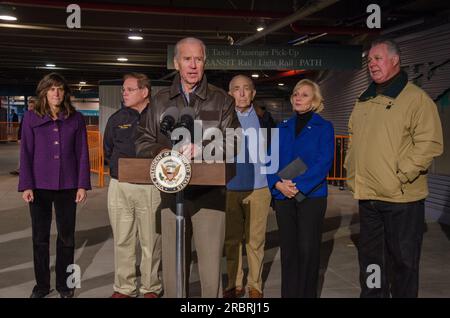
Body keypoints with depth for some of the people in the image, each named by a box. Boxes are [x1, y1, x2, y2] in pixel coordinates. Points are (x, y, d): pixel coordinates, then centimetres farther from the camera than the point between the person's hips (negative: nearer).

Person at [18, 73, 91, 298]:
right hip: (39, 186, 0)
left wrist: (83, 185, -3)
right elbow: (26, 153, 0)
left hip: (67, 186, 0)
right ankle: (41, 284, 23)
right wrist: (26, 185, -6)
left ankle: (64, 284, 23)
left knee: (66, 236, 8)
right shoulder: (31, 118, 1)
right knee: (40, 237, 9)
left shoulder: (76, 119, 2)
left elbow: (82, 154, 2)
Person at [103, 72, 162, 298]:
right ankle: (124, 288, 20)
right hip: (119, 186, 4)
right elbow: (108, 151, 20)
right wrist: (118, 170, 10)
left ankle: (151, 288, 17)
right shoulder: (116, 119, 11)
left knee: (151, 241, 4)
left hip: (150, 186, -3)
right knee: (122, 240, 9)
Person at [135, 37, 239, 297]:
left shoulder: (222, 100, 6)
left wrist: (203, 148, -20)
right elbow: (143, 141, 13)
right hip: (172, 194, 3)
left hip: (210, 195, -2)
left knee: (211, 270, -1)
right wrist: (162, 152, -9)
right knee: (173, 268, 10)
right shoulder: (161, 101, 14)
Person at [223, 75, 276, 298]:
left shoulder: (264, 118, 5)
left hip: (258, 188, -1)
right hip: (229, 188, 1)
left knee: (255, 240, 4)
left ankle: (255, 286, 17)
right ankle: (234, 284, 19)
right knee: (231, 240, 7)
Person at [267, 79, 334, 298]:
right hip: (283, 196, 4)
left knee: (308, 249, -1)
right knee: (288, 249, 8)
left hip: (311, 196, -4)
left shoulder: (324, 127, 1)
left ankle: (307, 293, 14)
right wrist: (278, 184, -10)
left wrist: (298, 185, -18)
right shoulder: (283, 128, 13)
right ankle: (289, 293, 19)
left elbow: (324, 162, -10)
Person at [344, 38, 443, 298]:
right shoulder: (364, 101, 15)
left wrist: (401, 176, -18)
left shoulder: (416, 98, -8)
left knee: (404, 260, 6)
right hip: (368, 196, 7)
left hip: (402, 198, -6)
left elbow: (430, 143, -15)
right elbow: (354, 141, 21)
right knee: (370, 257, 16)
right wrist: (353, 174, 10)